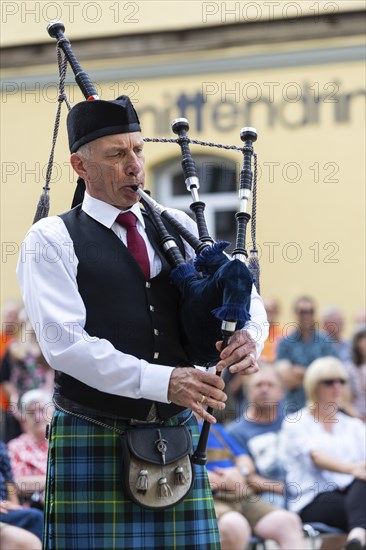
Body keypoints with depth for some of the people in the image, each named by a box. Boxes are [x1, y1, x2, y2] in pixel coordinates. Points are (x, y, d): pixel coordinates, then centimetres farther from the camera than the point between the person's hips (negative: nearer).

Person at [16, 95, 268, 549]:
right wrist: (161, 381, -22)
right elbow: (63, 342, -13)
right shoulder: (51, 240, -1)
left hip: (178, 438, 4)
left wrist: (247, 334, -10)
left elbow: (242, 295, 16)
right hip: (93, 440, -4)